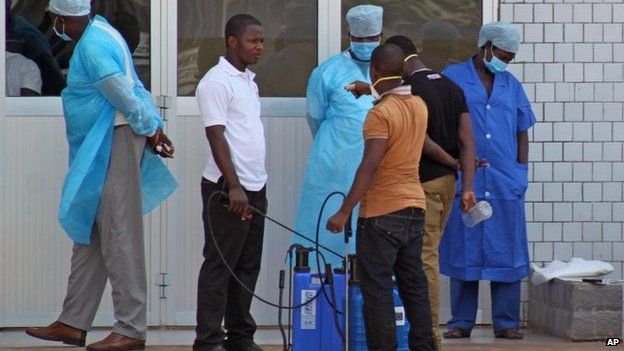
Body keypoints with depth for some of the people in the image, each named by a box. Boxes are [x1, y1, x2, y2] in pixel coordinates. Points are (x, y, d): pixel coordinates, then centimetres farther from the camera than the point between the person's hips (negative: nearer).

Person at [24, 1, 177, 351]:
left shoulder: (92, 46, -17)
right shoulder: (98, 31, 15)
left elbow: (125, 96, -18)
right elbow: (132, 91, 14)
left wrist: (150, 130, -4)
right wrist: (153, 127, 10)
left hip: (114, 144, -11)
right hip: (100, 148, 11)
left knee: (119, 237, -9)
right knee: (89, 235, 13)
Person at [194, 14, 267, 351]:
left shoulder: (248, 80, 16)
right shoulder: (216, 82, -11)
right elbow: (217, 136, -17)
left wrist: (256, 188, 19)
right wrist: (233, 187, -23)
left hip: (254, 187, 9)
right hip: (228, 187, -9)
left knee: (248, 266, 10)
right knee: (219, 265, -6)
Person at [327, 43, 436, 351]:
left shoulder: (380, 113, -16)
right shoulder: (419, 105, 7)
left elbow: (370, 166, -23)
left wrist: (344, 211, -22)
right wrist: (376, 95, 39)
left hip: (381, 212, -8)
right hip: (414, 207, 8)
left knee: (377, 288, -3)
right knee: (414, 284, 13)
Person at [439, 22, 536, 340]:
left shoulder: (512, 86, 15)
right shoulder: (452, 78, 4)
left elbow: (522, 132, 17)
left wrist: (522, 170, 6)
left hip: (505, 182, 3)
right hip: (464, 180, -3)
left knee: (506, 252, 1)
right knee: (463, 251, 1)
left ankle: (506, 322, 4)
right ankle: (461, 322, 7)